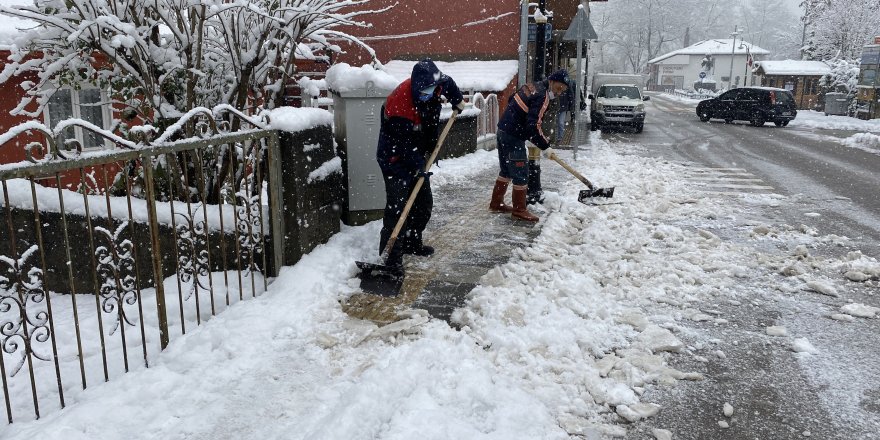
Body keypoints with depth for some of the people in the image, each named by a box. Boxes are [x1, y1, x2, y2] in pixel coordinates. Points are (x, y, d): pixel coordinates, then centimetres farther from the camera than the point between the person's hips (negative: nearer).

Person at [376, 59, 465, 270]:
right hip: (395, 159, -8)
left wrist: (457, 100, 14)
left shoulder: (434, 86, -8)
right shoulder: (400, 102, -31)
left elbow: (447, 82, 19)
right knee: (397, 207, -13)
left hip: (417, 157, 8)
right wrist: (418, 166, -23)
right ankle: (392, 256, -8)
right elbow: (403, 143, -25)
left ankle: (413, 242, 31)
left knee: (424, 203, 14)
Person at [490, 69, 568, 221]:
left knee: (506, 170, 19)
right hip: (513, 138, -10)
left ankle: (496, 203, 28)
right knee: (521, 174, -2)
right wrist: (545, 146, -15)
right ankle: (519, 210, 6)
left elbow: (512, 102, 21)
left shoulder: (532, 87, 11)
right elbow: (533, 126, -25)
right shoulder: (542, 97, -18)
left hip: (503, 131, 10)